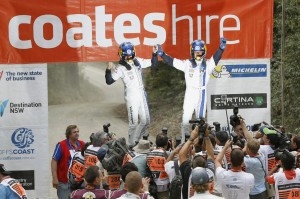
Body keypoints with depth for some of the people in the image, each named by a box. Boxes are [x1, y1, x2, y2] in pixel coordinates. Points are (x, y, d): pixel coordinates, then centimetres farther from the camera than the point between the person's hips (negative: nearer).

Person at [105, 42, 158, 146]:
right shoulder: (120, 68, -13)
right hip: (131, 98, -6)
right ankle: (132, 144, 13)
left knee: (145, 121, 15)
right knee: (134, 123, -2)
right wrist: (108, 70, -35)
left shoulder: (138, 61, 2)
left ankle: (135, 139, 33)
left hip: (142, 95, 6)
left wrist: (155, 53, -5)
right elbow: (109, 81, -19)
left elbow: (153, 63, 12)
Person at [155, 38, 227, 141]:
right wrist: (161, 54, -11)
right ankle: (184, 142, 6)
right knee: (186, 119, -1)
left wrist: (221, 48, -33)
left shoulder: (207, 64, 1)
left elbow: (216, 58, -16)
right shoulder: (187, 64, 3)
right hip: (189, 94, 0)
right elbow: (172, 61, 0)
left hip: (202, 95, 0)